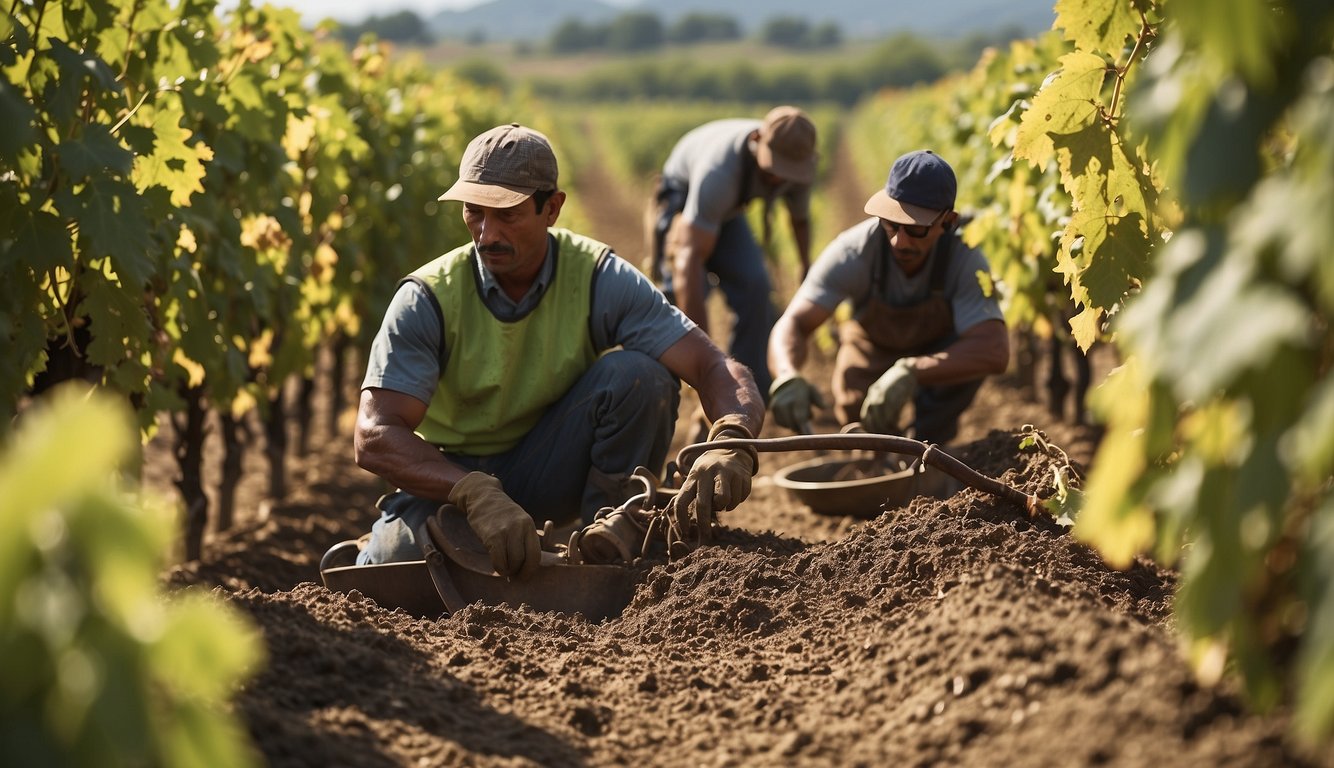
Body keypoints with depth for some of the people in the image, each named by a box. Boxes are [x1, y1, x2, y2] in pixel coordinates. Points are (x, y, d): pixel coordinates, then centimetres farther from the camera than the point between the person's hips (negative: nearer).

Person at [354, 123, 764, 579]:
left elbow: (715, 368, -23)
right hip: (446, 480, -1)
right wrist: (479, 496, -46)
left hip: (549, 473, 1)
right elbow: (374, 438, -28)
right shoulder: (428, 298, -19)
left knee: (636, 375, -26)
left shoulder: (599, 280, -16)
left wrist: (731, 443, -48)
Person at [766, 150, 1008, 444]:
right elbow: (794, 323, -40)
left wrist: (909, 373, -63)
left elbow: (994, 351, -49)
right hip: (873, 346, 2)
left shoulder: (965, 260, -38)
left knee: (974, 351, -34)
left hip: (938, 352, -2)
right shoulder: (854, 251, -36)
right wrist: (787, 378, -65)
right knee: (853, 409, -23)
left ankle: (928, 440, -8)